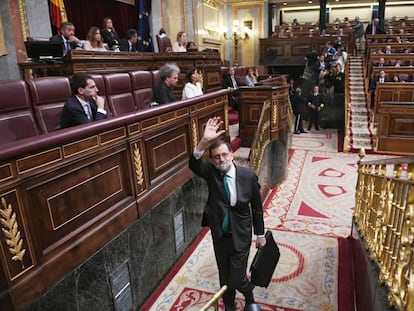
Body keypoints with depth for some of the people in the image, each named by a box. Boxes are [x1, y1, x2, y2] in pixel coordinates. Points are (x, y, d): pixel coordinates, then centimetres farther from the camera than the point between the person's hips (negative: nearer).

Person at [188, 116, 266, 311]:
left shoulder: (248, 175, -15)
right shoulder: (210, 173, -13)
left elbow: (256, 207, -5)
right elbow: (194, 164, -35)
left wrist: (260, 234, 3)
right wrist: (205, 142, -52)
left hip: (241, 236, -2)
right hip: (219, 236, 2)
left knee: (237, 279, 3)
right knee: (224, 277, 20)